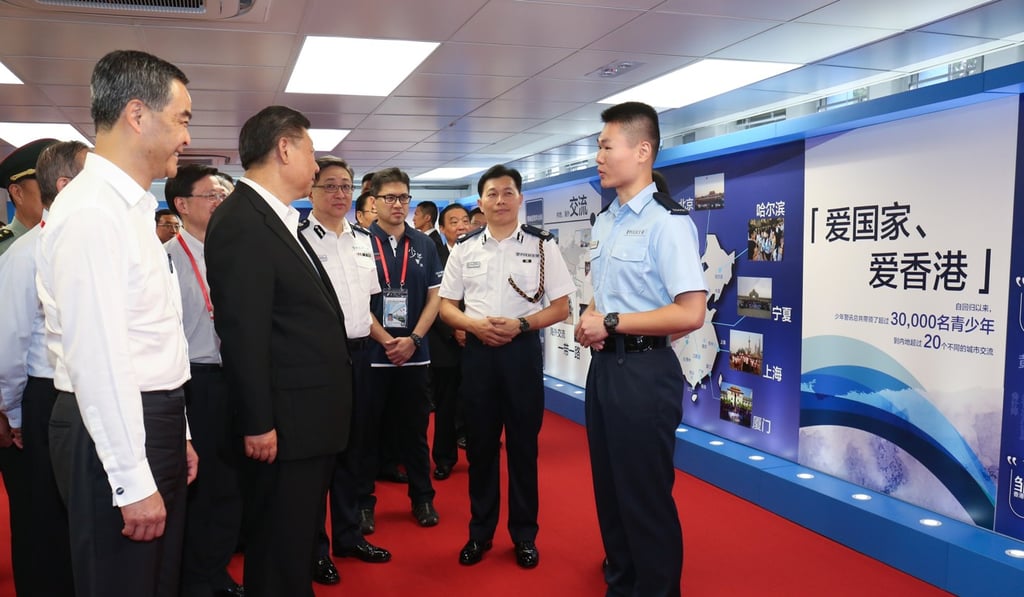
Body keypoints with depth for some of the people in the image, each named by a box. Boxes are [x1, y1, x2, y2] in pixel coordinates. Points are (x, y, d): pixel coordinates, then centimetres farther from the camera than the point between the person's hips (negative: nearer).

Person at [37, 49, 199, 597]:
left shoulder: (131, 207, 13)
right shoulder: (90, 212, -18)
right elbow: (97, 358, -22)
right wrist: (134, 483, -19)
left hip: (155, 421, 9)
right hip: (115, 434, -9)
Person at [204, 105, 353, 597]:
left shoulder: (276, 219, 13)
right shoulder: (241, 222, -17)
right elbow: (242, 331, -22)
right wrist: (258, 423, -20)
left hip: (307, 419, 10)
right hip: (284, 424, -10)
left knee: (298, 544, 22)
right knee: (278, 556, 6)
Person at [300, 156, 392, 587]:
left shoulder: (362, 239, 13)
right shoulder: (299, 238, -8)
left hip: (358, 352, 7)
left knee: (353, 446, 16)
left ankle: (348, 534, 31)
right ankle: (314, 547, 19)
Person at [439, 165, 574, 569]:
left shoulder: (542, 245, -1)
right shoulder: (464, 248, 5)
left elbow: (560, 307, -2)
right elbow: (446, 307, 8)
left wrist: (520, 324, -17)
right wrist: (475, 325, -12)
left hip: (522, 350, -2)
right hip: (478, 350, 2)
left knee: (523, 443, 7)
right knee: (480, 443, 11)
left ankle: (524, 534, 23)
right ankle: (480, 531, 26)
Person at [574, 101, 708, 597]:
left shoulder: (667, 222, -16)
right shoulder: (603, 222, 12)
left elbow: (690, 314, -23)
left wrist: (610, 324, -17)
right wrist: (588, 323, 0)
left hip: (643, 371, -9)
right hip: (603, 365, 9)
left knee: (645, 495, 5)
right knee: (609, 487, 19)